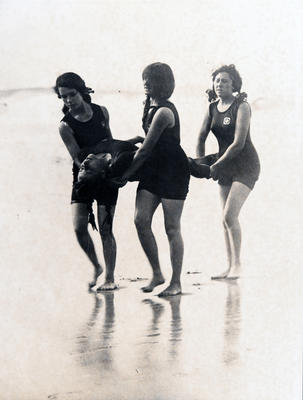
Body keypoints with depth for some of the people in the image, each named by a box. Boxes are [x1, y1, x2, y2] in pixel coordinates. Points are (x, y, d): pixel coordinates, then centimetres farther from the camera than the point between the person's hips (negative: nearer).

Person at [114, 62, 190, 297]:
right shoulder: (151, 106, 9)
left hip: (173, 172, -8)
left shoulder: (164, 112, -20)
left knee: (172, 228, -3)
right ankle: (157, 274, 9)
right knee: (141, 220, -3)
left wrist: (126, 174, -10)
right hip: (153, 170, 8)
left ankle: (176, 283, 6)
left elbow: (146, 149, -17)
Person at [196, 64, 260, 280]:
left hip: (245, 166, -7)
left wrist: (216, 165, -16)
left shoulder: (242, 106, -14)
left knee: (230, 215, -17)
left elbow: (238, 143, -20)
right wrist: (201, 162, 2)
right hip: (226, 167, 7)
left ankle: (237, 265, -8)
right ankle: (231, 266, 13)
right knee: (227, 218, 6)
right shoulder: (213, 108, 4)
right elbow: (201, 137, 13)